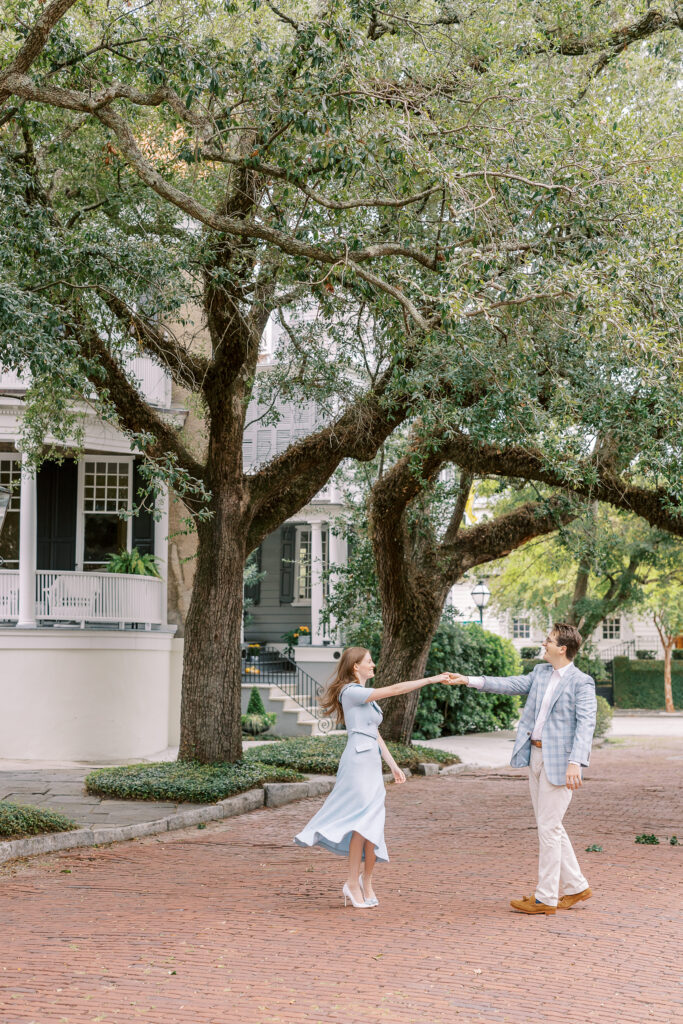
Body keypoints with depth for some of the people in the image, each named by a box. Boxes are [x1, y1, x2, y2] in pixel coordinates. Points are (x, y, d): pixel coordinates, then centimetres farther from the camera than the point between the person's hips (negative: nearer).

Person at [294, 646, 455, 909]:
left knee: (373, 823, 3)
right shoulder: (351, 692, -7)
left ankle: (366, 883, 6)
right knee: (365, 817, -14)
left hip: (371, 762, 9)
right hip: (358, 759, -9)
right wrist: (433, 680, -12)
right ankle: (353, 882, -12)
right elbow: (394, 690, -13)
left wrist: (393, 765, 19)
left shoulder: (366, 697, 23)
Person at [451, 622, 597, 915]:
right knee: (548, 826, 13)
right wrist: (470, 680, 3)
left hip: (559, 760, -8)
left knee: (549, 827, -5)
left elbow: (585, 723, -19)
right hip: (536, 756, 8)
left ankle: (545, 898, 3)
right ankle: (575, 887, 24)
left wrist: (575, 762, -30)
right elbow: (511, 684, 11)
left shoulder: (581, 683, -11)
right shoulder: (540, 673, 13)